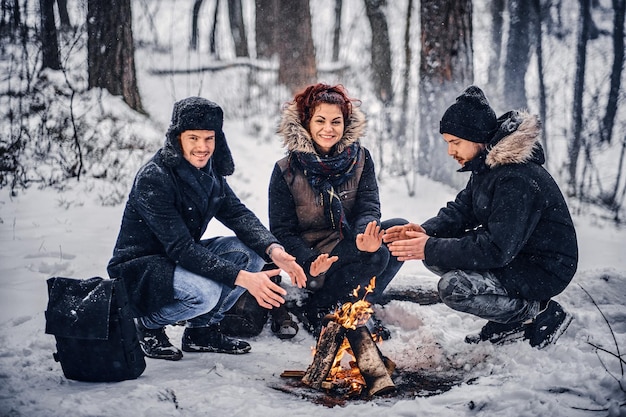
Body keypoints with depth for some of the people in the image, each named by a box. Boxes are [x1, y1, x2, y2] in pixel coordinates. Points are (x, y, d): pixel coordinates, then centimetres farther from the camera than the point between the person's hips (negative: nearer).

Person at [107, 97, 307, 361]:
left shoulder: (208, 172, -1)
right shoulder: (152, 179, -26)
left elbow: (238, 215, -6)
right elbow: (180, 248, -31)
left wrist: (274, 251, -26)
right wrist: (242, 278, -36)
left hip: (181, 259, 8)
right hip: (139, 268, -8)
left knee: (251, 251, -9)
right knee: (205, 292, -33)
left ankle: (202, 330, 5)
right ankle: (149, 325, -2)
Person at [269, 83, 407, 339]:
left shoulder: (360, 159, 0)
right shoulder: (286, 171, -9)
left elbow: (369, 206, -9)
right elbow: (282, 231, -9)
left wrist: (364, 236, -34)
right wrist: (310, 263, -28)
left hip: (351, 243, 5)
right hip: (315, 257, -5)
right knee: (375, 256, -29)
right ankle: (317, 311, -12)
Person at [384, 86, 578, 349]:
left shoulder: (519, 179, -29)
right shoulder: (487, 165, 2)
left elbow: (496, 250, -32)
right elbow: (461, 209, 7)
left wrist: (431, 249, -28)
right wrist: (426, 231, -14)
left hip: (544, 271, -10)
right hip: (511, 255, 10)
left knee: (454, 288, -25)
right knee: (434, 254, 0)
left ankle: (541, 314, -4)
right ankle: (507, 324, 8)